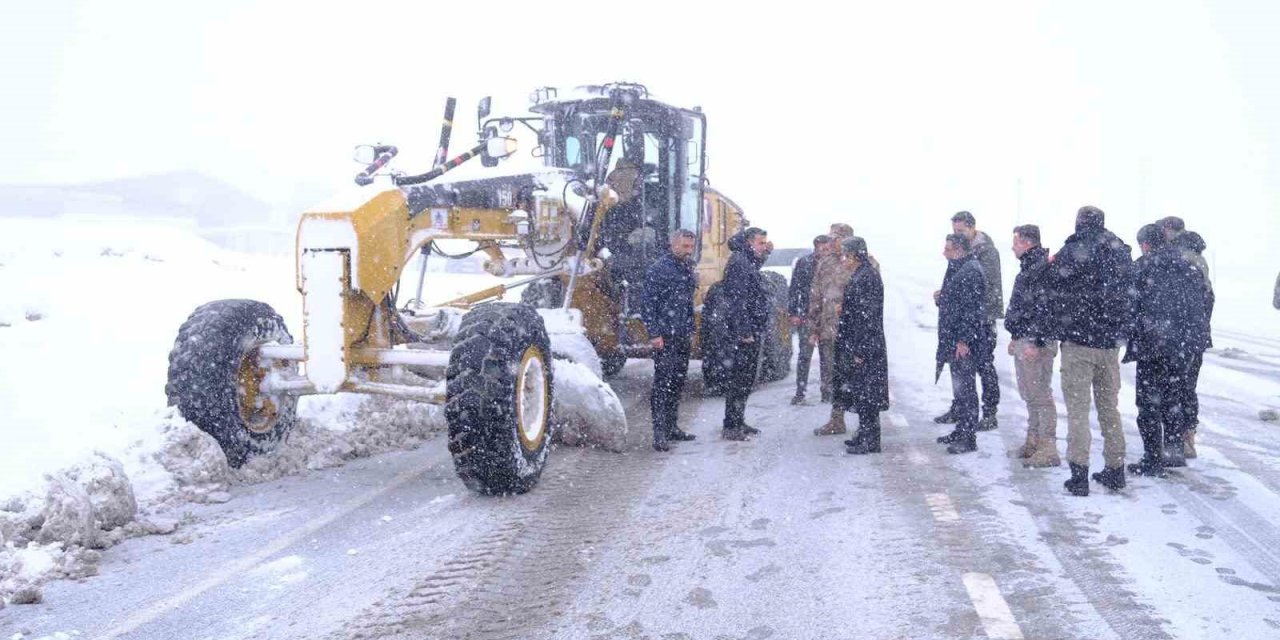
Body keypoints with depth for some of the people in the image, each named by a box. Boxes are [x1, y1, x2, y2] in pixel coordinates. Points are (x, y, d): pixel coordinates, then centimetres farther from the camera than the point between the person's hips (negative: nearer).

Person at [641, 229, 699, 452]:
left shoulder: (688, 270, 14)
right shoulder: (659, 269, -9)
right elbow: (648, 305, -13)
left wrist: (691, 331, 20)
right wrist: (654, 334, -17)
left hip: (683, 338, 8)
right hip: (665, 338, -8)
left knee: (677, 383, 12)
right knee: (663, 383, -9)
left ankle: (671, 427, 21)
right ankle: (659, 433, -9)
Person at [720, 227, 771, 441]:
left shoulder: (749, 262, 17)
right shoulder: (738, 262, -14)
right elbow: (737, 300, -20)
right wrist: (744, 332, -23)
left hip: (752, 330, 10)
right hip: (745, 332, -10)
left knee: (746, 378, 15)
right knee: (739, 379, -7)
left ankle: (738, 422, 23)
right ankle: (730, 427, -2)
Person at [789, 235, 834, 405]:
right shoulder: (803, 263, -1)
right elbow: (795, 289, -2)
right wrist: (794, 313, -7)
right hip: (807, 315, -3)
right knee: (805, 354, -3)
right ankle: (800, 392, 3)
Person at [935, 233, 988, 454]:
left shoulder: (971, 272, -17)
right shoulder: (956, 269, 16)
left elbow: (972, 309, -22)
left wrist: (964, 340, -24)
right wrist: (941, 298, 12)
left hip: (964, 342, -11)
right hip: (953, 340, 11)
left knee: (965, 388, -6)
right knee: (959, 387, 16)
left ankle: (969, 438, -1)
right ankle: (961, 431, 26)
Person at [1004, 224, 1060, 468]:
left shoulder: (1043, 268, -16)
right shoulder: (1028, 269, 16)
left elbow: (1045, 308, -22)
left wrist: (1035, 342, -24)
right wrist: (1016, 338, 24)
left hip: (1036, 344, -11)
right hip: (1024, 341, 11)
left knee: (1040, 396, -7)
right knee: (1029, 394, 16)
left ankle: (1048, 450, -2)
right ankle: (1033, 442, 26)